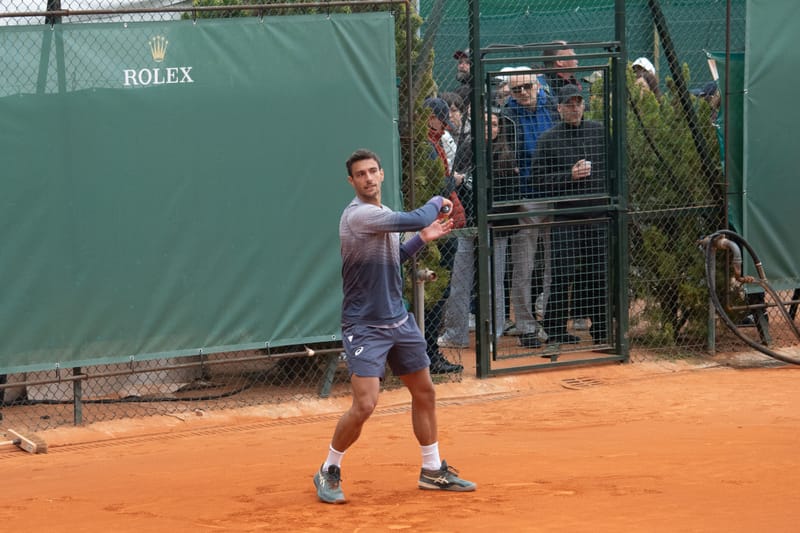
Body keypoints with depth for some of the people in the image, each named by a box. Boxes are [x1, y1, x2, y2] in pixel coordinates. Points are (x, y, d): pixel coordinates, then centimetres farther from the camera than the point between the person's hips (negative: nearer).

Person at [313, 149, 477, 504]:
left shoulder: (384, 214, 10)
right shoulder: (359, 215, -20)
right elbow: (416, 219, -24)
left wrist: (423, 238, 9)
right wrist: (437, 202, -3)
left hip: (399, 321, 9)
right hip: (365, 327, -9)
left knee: (424, 393, 15)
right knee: (364, 405, -16)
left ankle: (432, 471, 29)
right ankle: (329, 472, 4)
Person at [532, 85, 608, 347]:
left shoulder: (599, 131, 10)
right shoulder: (549, 139, 0)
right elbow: (540, 177, -3)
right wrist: (570, 176, -15)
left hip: (597, 211, 3)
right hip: (565, 216, -3)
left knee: (598, 272, 8)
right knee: (563, 273, -5)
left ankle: (600, 328, 17)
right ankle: (556, 330, 1)